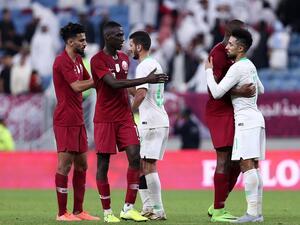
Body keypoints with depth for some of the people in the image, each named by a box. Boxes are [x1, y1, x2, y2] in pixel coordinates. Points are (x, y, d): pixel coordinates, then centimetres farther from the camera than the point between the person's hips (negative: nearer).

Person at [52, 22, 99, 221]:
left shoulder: (78, 60, 15)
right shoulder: (62, 61, -14)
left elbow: (89, 81, 23)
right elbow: (77, 86, -21)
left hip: (78, 120, 9)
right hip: (65, 121, -9)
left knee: (82, 164, 9)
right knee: (65, 164, -7)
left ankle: (78, 211, 14)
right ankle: (62, 213, -3)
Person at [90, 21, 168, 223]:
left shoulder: (124, 58, 12)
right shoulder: (98, 60, -11)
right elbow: (114, 84, -23)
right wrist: (146, 80, -27)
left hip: (124, 117, 6)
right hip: (105, 119, -6)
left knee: (135, 157, -8)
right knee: (103, 163, 0)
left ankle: (128, 208, -3)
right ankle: (107, 212, 7)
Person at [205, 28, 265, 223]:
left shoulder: (237, 68, -12)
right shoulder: (250, 66, 16)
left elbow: (216, 93, -14)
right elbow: (261, 90, 31)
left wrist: (209, 71, -1)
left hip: (246, 119, -10)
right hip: (256, 118, 10)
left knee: (247, 165, -13)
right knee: (253, 166, 8)